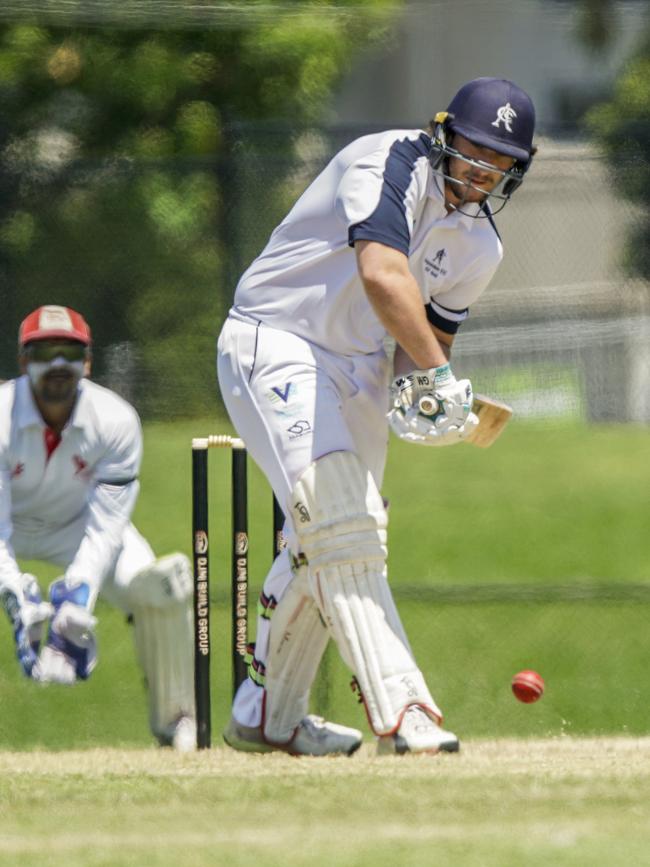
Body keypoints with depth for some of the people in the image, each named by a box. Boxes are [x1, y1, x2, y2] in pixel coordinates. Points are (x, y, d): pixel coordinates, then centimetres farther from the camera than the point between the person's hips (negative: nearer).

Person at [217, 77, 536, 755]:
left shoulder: (478, 247, 6)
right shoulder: (392, 165, -21)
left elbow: (432, 331, 13)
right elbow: (382, 274, -36)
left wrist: (416, 381, -12)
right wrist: (438, 373, -40)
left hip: (357, 369, 9)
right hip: (274, 347, -9)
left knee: (325, 544, 13)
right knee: (339, 527, -19)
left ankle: (266, 715, 27)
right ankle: (400, 712, -27)